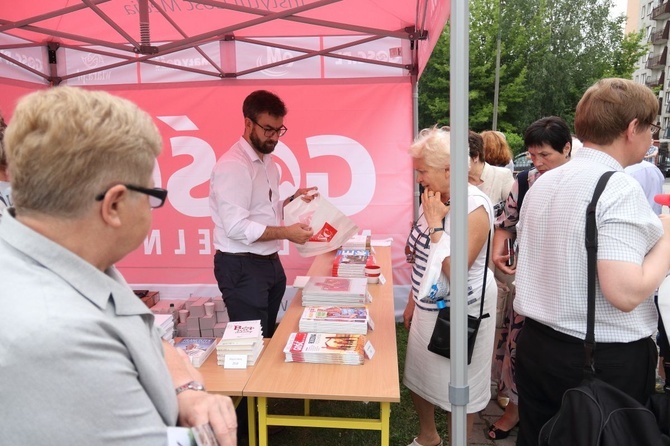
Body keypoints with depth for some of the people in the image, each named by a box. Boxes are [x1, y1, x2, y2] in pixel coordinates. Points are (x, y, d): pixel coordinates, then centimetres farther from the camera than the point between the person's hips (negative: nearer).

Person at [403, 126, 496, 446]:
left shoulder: (474, 207, -21)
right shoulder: (434, 201, 3)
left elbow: (454, 270, -28)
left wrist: (435, 223, -24)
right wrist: (412, 302, 16)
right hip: (428, 307, 8)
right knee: (417, 378, 20)